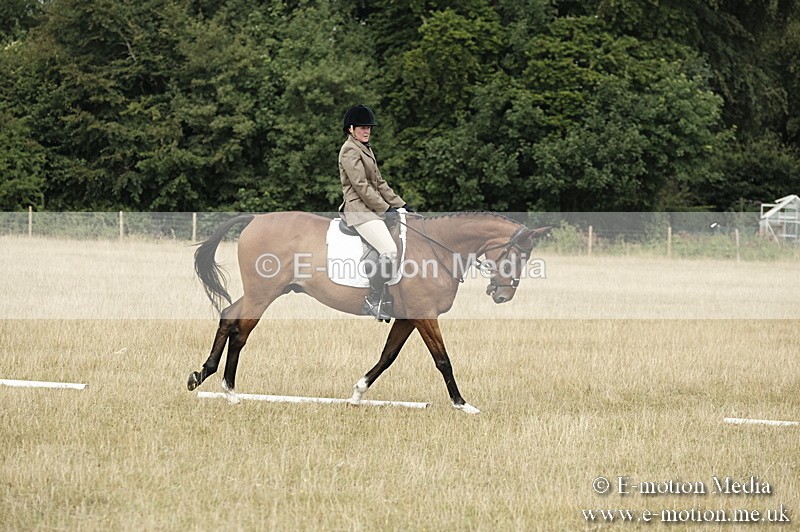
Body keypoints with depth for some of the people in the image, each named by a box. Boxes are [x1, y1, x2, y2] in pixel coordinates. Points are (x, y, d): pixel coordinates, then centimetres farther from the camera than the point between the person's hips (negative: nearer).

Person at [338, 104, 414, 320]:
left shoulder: (366, 149, 20)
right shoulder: (349, 150, -9)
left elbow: (379, 182, 21)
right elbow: (361, 186, -16)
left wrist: (401, 205, 12)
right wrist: (385, 210, -16)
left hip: (374, 207, 10)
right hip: (360, 211, -10)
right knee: (390, 252, -23)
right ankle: (371, 302, -14)